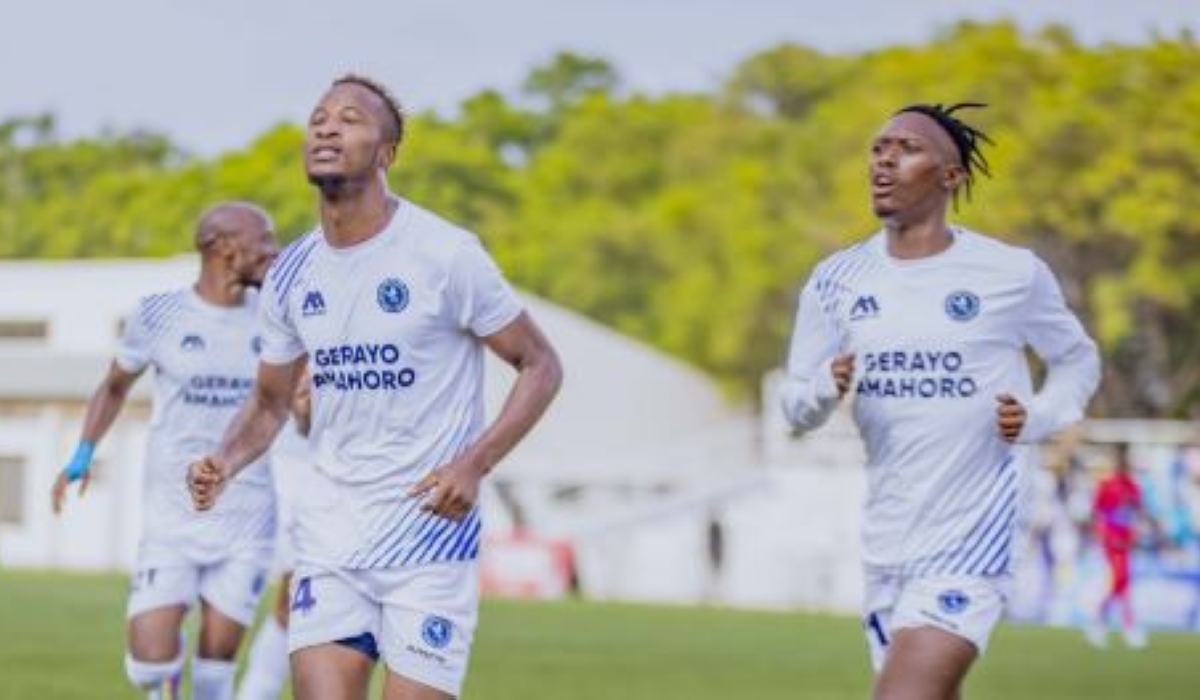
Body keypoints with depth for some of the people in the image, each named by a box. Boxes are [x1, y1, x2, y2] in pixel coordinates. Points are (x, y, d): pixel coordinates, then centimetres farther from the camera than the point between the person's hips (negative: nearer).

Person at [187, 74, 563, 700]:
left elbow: (540, 366, -4)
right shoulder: (291, 274, 6)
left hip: (430, 528, -4)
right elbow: (269, 403, 18)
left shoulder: (445, 254, -10)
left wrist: (474, 464, -17)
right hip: (329, 530, 4)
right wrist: (224, 462, -3)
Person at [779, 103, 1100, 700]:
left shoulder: (1013, 274, -3)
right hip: (886, 542, 5)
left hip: (971, 538, -5)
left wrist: (1036, 417, -7)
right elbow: (796, 409, 9)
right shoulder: (837, 280, 5)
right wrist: (827, 386, -14)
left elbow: (1079, 361, 13)